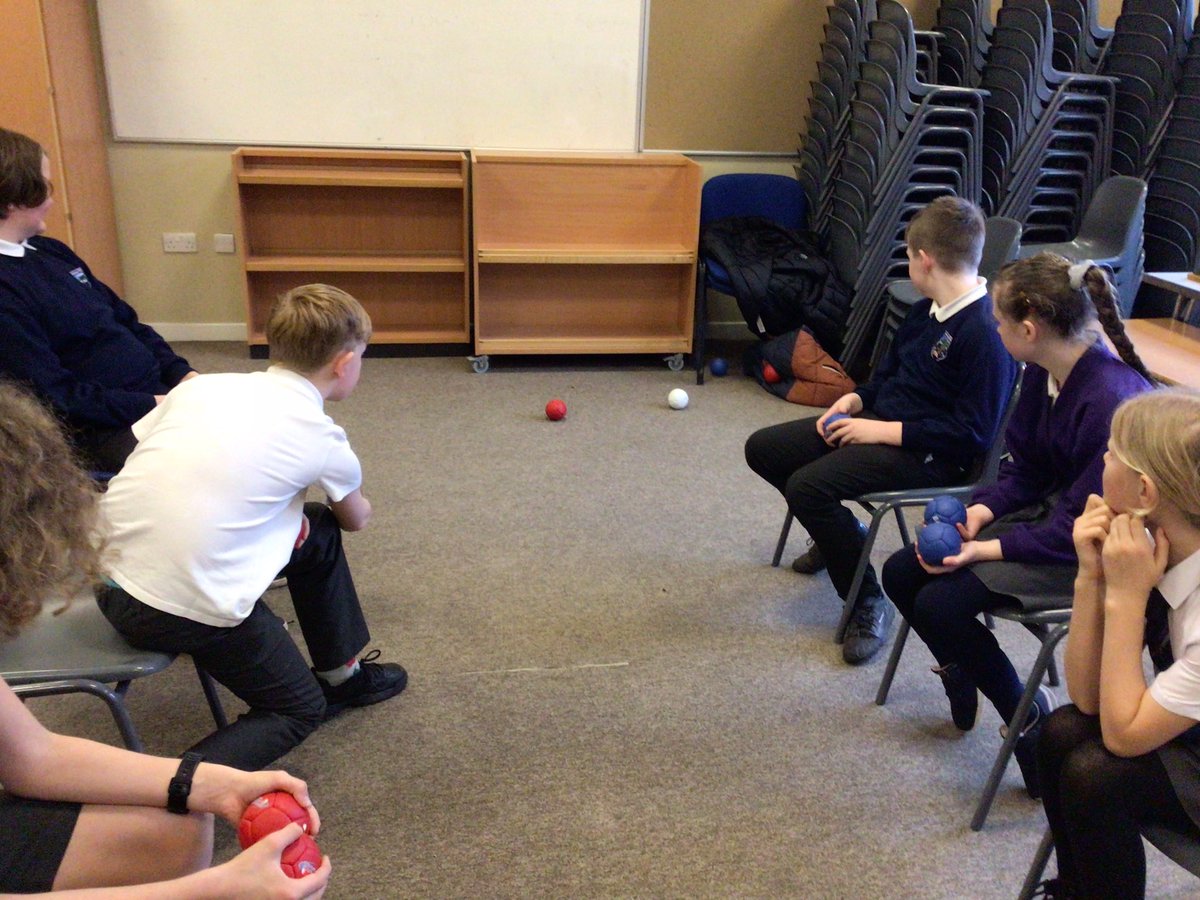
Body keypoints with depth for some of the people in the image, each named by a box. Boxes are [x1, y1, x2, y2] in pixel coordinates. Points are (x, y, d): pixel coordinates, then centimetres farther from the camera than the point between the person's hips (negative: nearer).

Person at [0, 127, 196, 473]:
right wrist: (150, 405, -18)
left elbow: (125, 318, 17)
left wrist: (181, 373, 5)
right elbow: (54, 396, -18)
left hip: (160, 391, 9)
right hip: (104, 427, -9)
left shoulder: (50, 250, 12)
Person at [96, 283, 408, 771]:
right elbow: (356, 519, 17)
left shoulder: (200, 386, 7)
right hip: (189, 608, -6)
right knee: (299, 711, 18)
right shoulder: (321, 438, -3)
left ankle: (341, 675, 37)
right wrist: (361, 505, 42)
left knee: (319, 534, 21)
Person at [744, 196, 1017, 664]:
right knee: (763, 449, 7)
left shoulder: (986, 332, -21)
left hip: (928, 454, -10)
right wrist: (854, 400, 2)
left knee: (807, 485, -30)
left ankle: (869, 605, -11)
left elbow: (974, 433, -23)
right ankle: (840, 533, 27)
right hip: (881, 424, 10)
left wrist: (884, 431, -20)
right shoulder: (926, 311, 8)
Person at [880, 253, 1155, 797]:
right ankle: (959, 672, 25)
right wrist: (983, 510, -10)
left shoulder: (1112, 402, -30)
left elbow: (1080, 528, -26)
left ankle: (1028, 715, 2)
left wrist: (990, 548, -26)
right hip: (1047, 510, 8)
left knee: (941, 603, -22)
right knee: (901, 574, -1)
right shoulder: (1043, 373, -4)